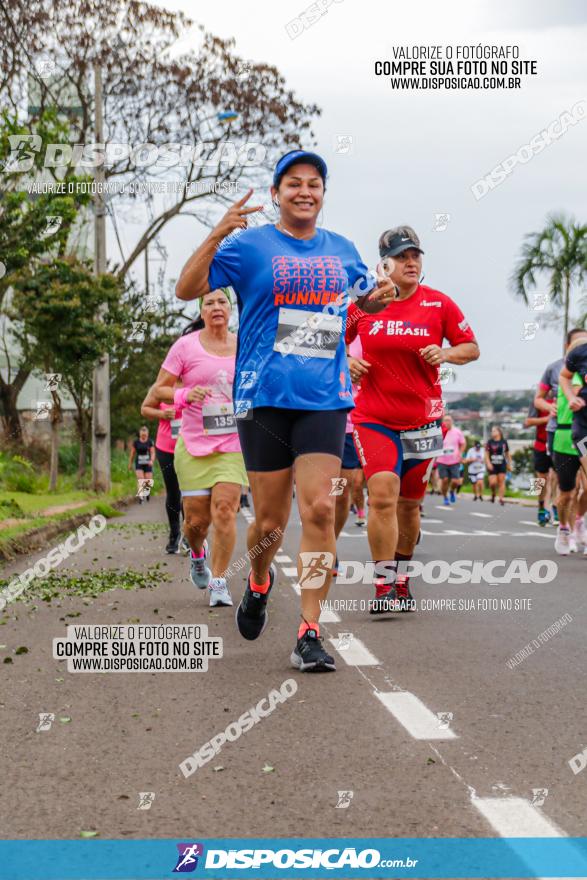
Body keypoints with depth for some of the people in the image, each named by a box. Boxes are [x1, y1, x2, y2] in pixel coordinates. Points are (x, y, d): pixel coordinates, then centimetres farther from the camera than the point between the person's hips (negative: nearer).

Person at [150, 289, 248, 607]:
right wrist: (183, 395, -20)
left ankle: (218, 582, -3)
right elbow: (158, 389, -1)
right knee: (196, 519, 2)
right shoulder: (186, 346, -3)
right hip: (193, 446, -1)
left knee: (225, 511, -13)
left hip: (233, 444, 1)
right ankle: (197, 555, 36)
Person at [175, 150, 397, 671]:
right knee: (270, 520, 4)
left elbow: (366, 301, 31)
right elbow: (187, 290, -7)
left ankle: (310, 633, -6)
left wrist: (382, 296, 7)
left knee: (320, 509, -12)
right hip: (264, 397, -2)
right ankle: (259, 582, 38)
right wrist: (217, 235, -20)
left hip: (325, 398, 2)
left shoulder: (342, 251, 13)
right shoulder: (249, 246, 1)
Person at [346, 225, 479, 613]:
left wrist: (446, 354, -14)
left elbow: (471, 348, 6)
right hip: (373, 417, -1)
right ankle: (383, 585, -14)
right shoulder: (361, 304, 1)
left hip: (423, 419, 1)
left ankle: (401, 579, 29)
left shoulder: (440, 304, 0)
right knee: (382, 494, -19)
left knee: (409, 504, 10)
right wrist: (347, 362, -4)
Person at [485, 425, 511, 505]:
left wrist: (509, 464, 12)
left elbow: (507, 454, 12)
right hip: (492, 465, -1)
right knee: (493, 482, -9)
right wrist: (488, 463, -14)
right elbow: (486, 454, -2)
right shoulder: (489, 442, -1)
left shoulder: (504, 442, 4)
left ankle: (501, 498, -1)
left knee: (501, 481, -4)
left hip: (502, 465, 1)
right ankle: (493, 493, 21)